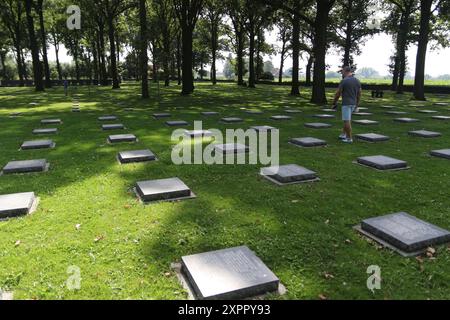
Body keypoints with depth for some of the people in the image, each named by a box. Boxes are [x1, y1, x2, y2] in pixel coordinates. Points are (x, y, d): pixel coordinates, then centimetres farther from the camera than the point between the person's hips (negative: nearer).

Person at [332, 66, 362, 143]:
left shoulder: (344, 81, -14)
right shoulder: (357, 81, 6)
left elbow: (338, 93, -11)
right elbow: (359, 94, 9)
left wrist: (334, 103, 1)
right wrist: (357, 106, 16)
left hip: (346, 103, -7)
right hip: (353, 103, 7)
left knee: (347, 121, -3)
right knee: (347, 119, 22)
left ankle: (349, 138, -1)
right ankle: (343, 134, 26)